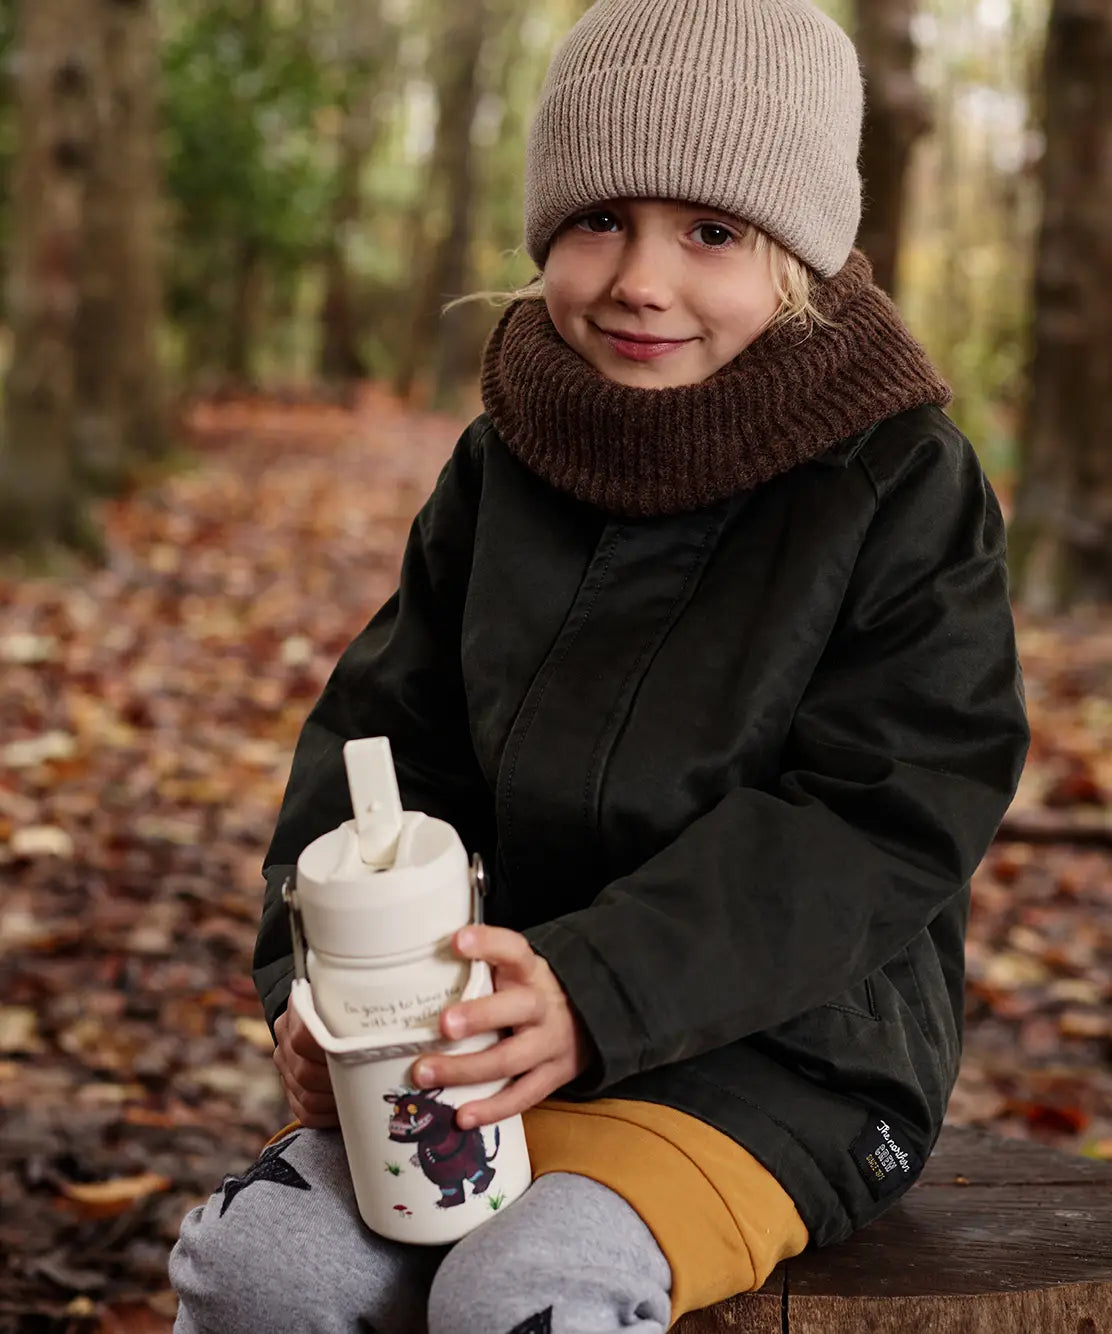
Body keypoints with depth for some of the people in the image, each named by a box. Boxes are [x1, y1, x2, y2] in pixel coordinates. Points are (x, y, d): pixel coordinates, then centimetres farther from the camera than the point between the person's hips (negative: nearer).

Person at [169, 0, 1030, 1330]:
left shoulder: (904, 485, -11)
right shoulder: (504, 465, 5)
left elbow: (874, 831, -17)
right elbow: (391, 740, 8)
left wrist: (601, 991, -29)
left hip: (793, 1058, -4)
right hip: (526, 1026, 5)